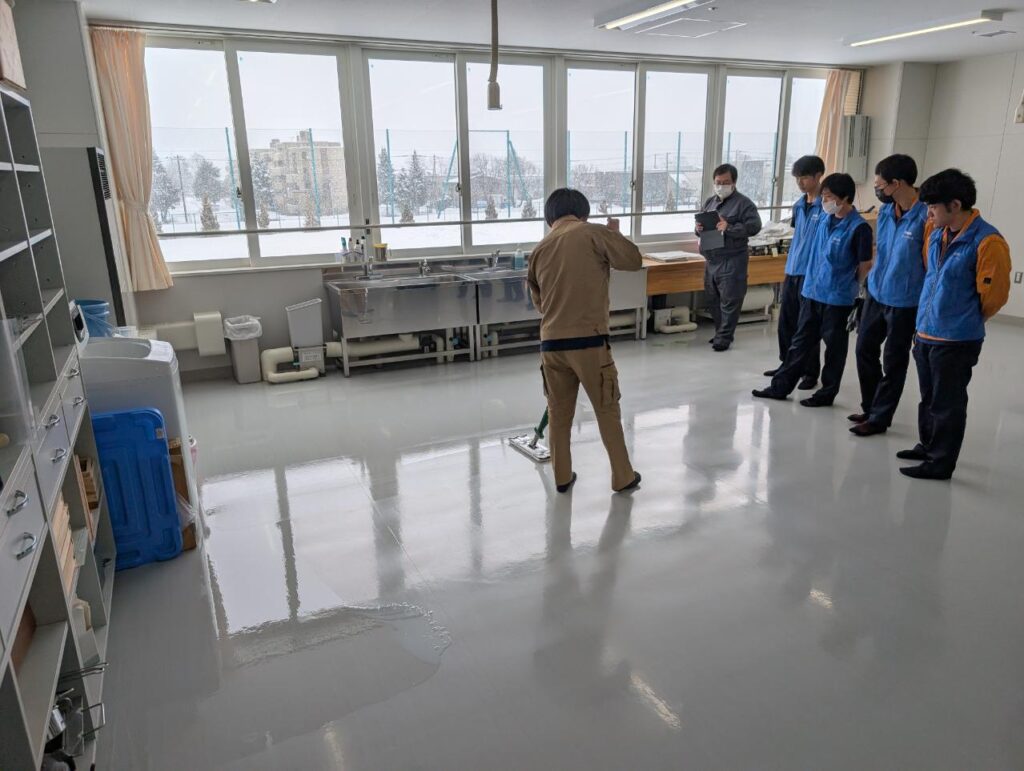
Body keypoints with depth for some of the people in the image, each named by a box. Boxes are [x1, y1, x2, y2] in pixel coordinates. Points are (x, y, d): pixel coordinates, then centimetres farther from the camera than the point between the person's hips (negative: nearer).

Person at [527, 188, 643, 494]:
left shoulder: (540, 249, 12)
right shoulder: (592, 233, -3)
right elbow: (633, 260, -4)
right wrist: (614, 233, 13)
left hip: (552, 343, 4)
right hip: (588, 341, -4)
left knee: (558, 413, 16)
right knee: (607, 411, 9)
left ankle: (562, 477, 25)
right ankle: (623, 477, 20)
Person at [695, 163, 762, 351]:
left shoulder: (743, 203, -5)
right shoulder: (709, 202, 15)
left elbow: (754, 226, -15)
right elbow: (700, 225, 20)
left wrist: (729, 228, -24)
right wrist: (699, 228, -4)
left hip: (732, 261, -7)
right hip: (711, 260, 7)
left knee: (729, 301, -4)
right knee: (713, 299, 13)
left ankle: (724, 337, 2)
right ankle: (720, 332, 26)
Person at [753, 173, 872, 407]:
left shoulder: (859, 228, -14)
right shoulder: (826, 219, 5)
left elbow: (865, 265, -7)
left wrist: (848, 288, 1)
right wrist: (814, 278, 14)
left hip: (837, 298, -6)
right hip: (812, 292, 6)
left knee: (834, 347, 8)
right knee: (800, 341, 12)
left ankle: (827, 393, 20)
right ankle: (781, 386, 19)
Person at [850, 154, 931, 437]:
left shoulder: (926, 216, -20)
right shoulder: (885, 210, 1)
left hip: (904, 302, -7)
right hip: (875, 294, 7)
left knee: (893, 362, 7)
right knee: (865, 350, 15)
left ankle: (879, 418, 20)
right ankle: (870, 407, 32)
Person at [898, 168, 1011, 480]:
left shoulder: (987, 242, -17)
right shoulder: (937, 234, 4)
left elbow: (994, 295, -11)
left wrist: (965, 322, 3)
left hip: (956, 341, -7)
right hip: (925, 333, 7)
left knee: (947, 404, 4)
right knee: (929, 398, 21)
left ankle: (941, 463, 16)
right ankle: (928, 446, 37)